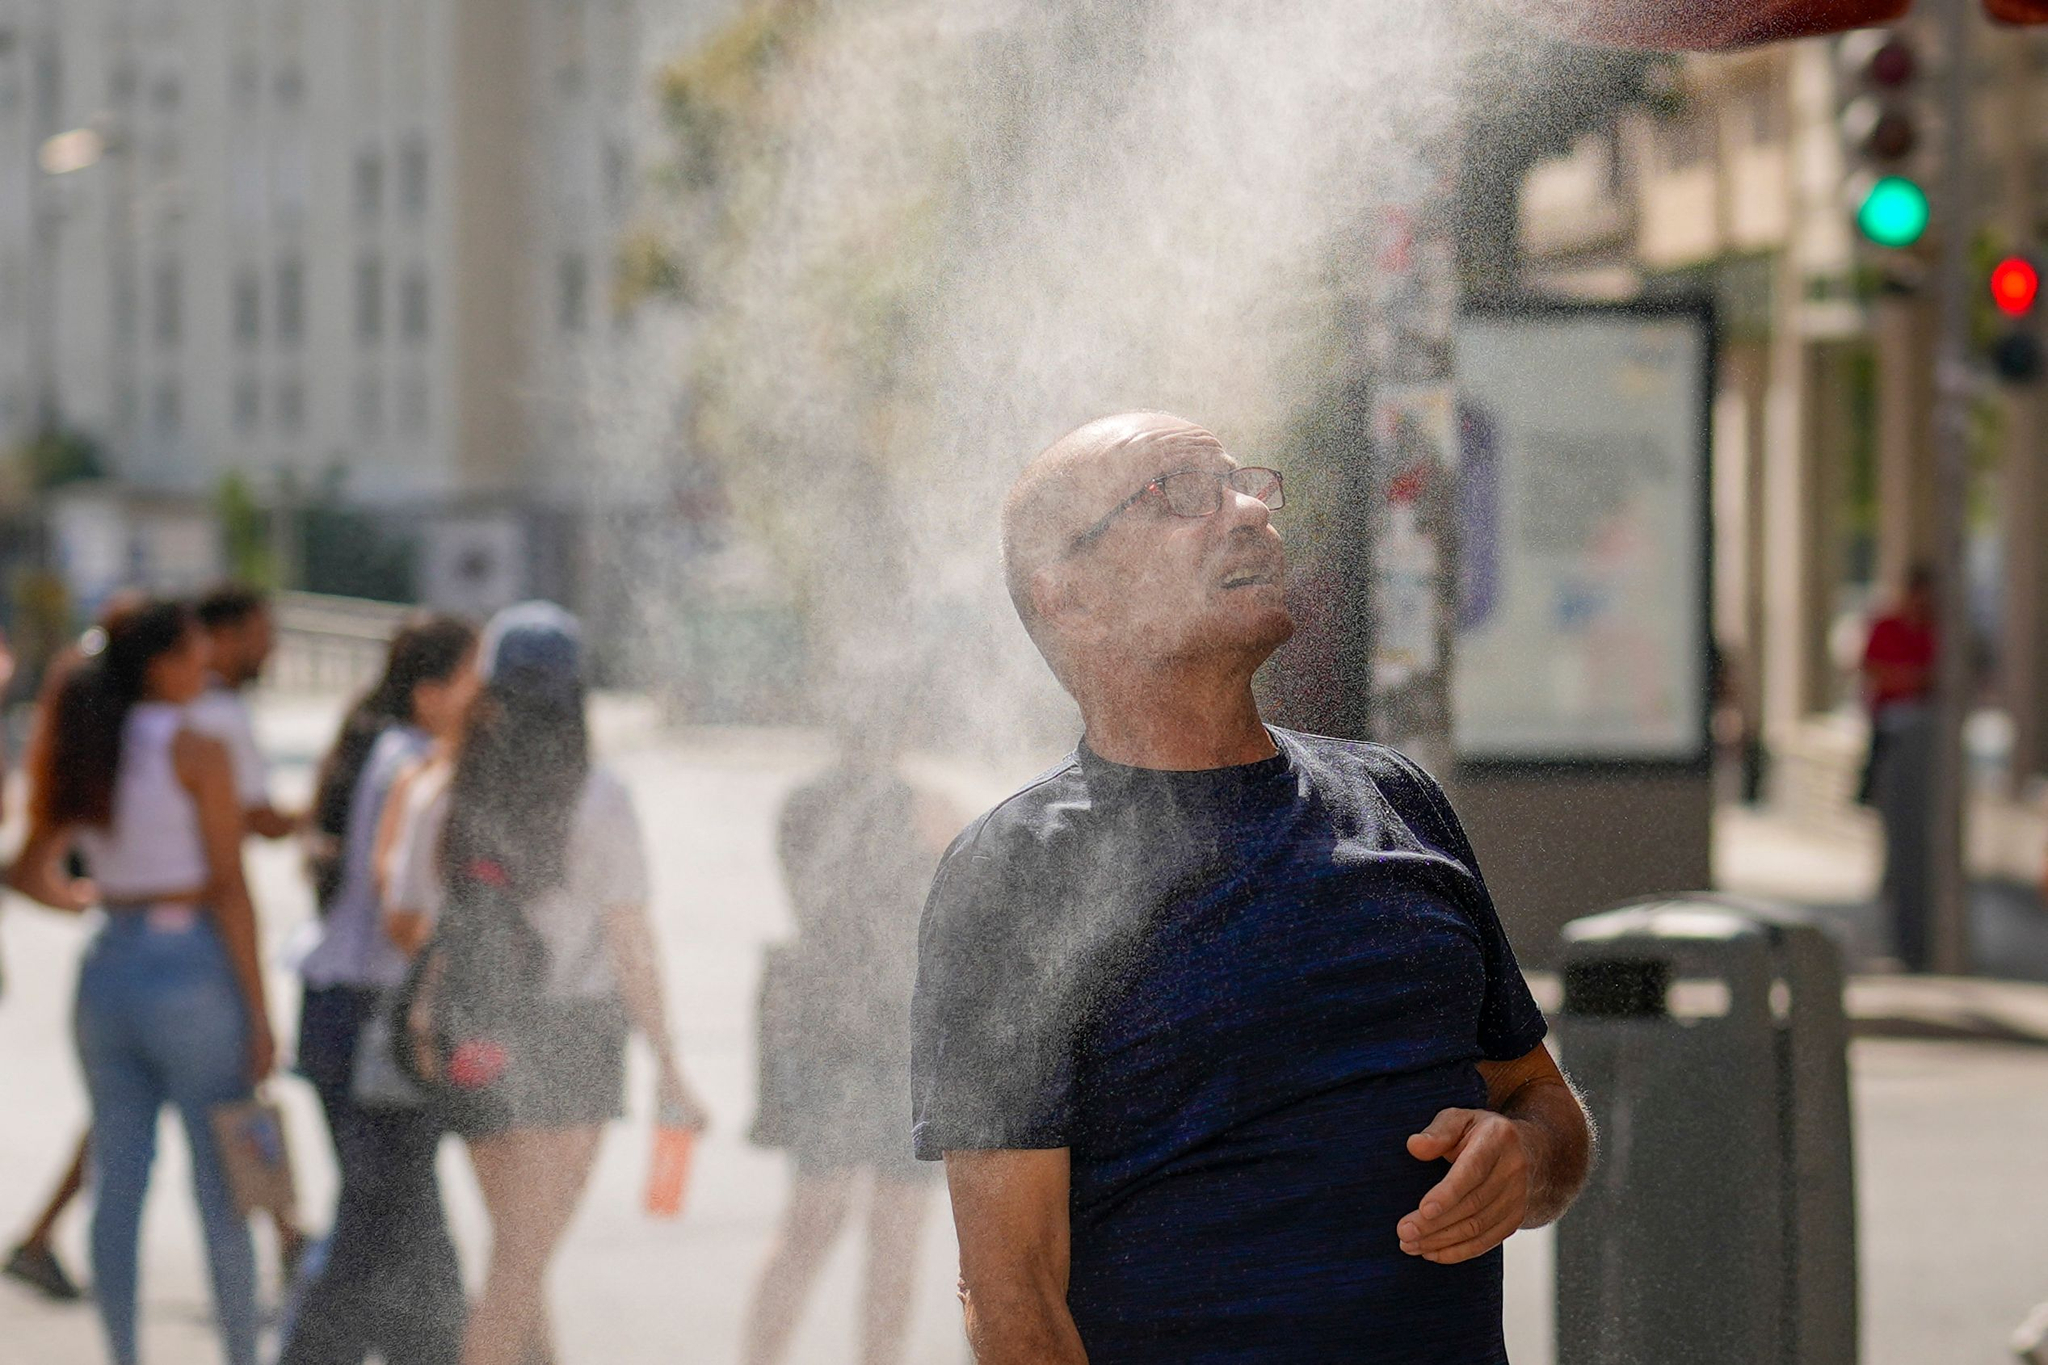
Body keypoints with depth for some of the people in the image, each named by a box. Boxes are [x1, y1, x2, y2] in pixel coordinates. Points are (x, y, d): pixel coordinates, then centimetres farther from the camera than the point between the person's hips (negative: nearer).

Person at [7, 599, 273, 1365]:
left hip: (108, 966, 6)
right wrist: (258, 1011, -9)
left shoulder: (82, 752, 8)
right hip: (189, 967, -6)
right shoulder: (194, 751, -10)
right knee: (222, 1190, 1)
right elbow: (228, 889, -12)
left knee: (117, 1185, 9)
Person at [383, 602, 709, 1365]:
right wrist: (668, 1070, -1)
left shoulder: (436, 798, 0)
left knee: (518, 1252, 19)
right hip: (574, 1035, -4)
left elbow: (404, 924, 5)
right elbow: (630, 944, -8)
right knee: (520, 1264, -2)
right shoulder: (599, 802, -9)